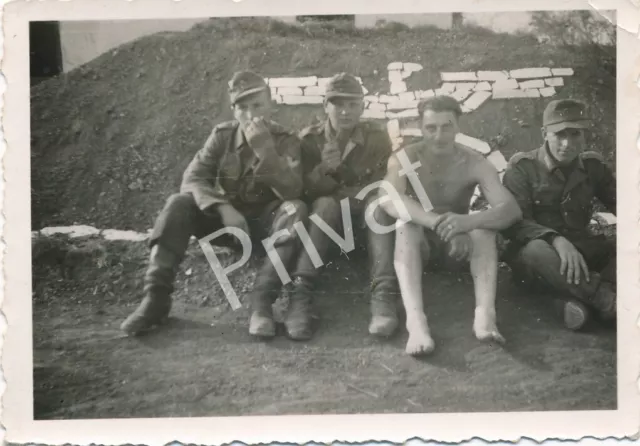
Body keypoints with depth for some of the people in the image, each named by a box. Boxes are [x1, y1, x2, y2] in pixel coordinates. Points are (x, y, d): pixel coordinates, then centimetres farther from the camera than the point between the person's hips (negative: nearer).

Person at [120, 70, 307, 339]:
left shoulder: (286, 142, -6)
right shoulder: (222, 135, -1)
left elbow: (292, 191, -21)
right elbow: (192, 179, -12)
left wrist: (266, 150, -33)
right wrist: (223, 209, -29)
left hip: (264, 222, -1)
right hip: (226, 218, 2)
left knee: (296, 209, -33)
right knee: (178, 203, -24)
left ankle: (261, 300, -38)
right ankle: (156, 297, -28)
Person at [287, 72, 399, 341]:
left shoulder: (377, 137, -2)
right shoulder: (309, 139, -3)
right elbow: (300, 190, -10)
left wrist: (345, 194, -17)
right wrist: (324, 169, -29)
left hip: (366, 217, 1)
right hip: (324, 216, -1)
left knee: (379, 202, -32)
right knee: (326, 204, -35)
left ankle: (383, 296, -46)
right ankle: (300, 296, -46)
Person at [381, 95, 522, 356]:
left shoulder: (474, 163, -11)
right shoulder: (404, 158, -13)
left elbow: (511, 209, -25)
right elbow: (391, 201, -33)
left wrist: (467, 221, -45)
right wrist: (437, 223, -49)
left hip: (458, 247, 1)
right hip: (418, 244, -1)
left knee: (483, 225, -27)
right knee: (407, 224, -32)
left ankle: (485, 315, -43)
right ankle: (415, 320, -50)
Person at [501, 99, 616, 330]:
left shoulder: (593, 166, 6)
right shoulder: (523, 166, -6)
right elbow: (513, 222, -15)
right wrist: (556, 240, -33)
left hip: (580, 251, 4)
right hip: (530, 252, -4)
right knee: (536, 249, -39)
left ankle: (577, 298, -39)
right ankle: (609, 300, -41)